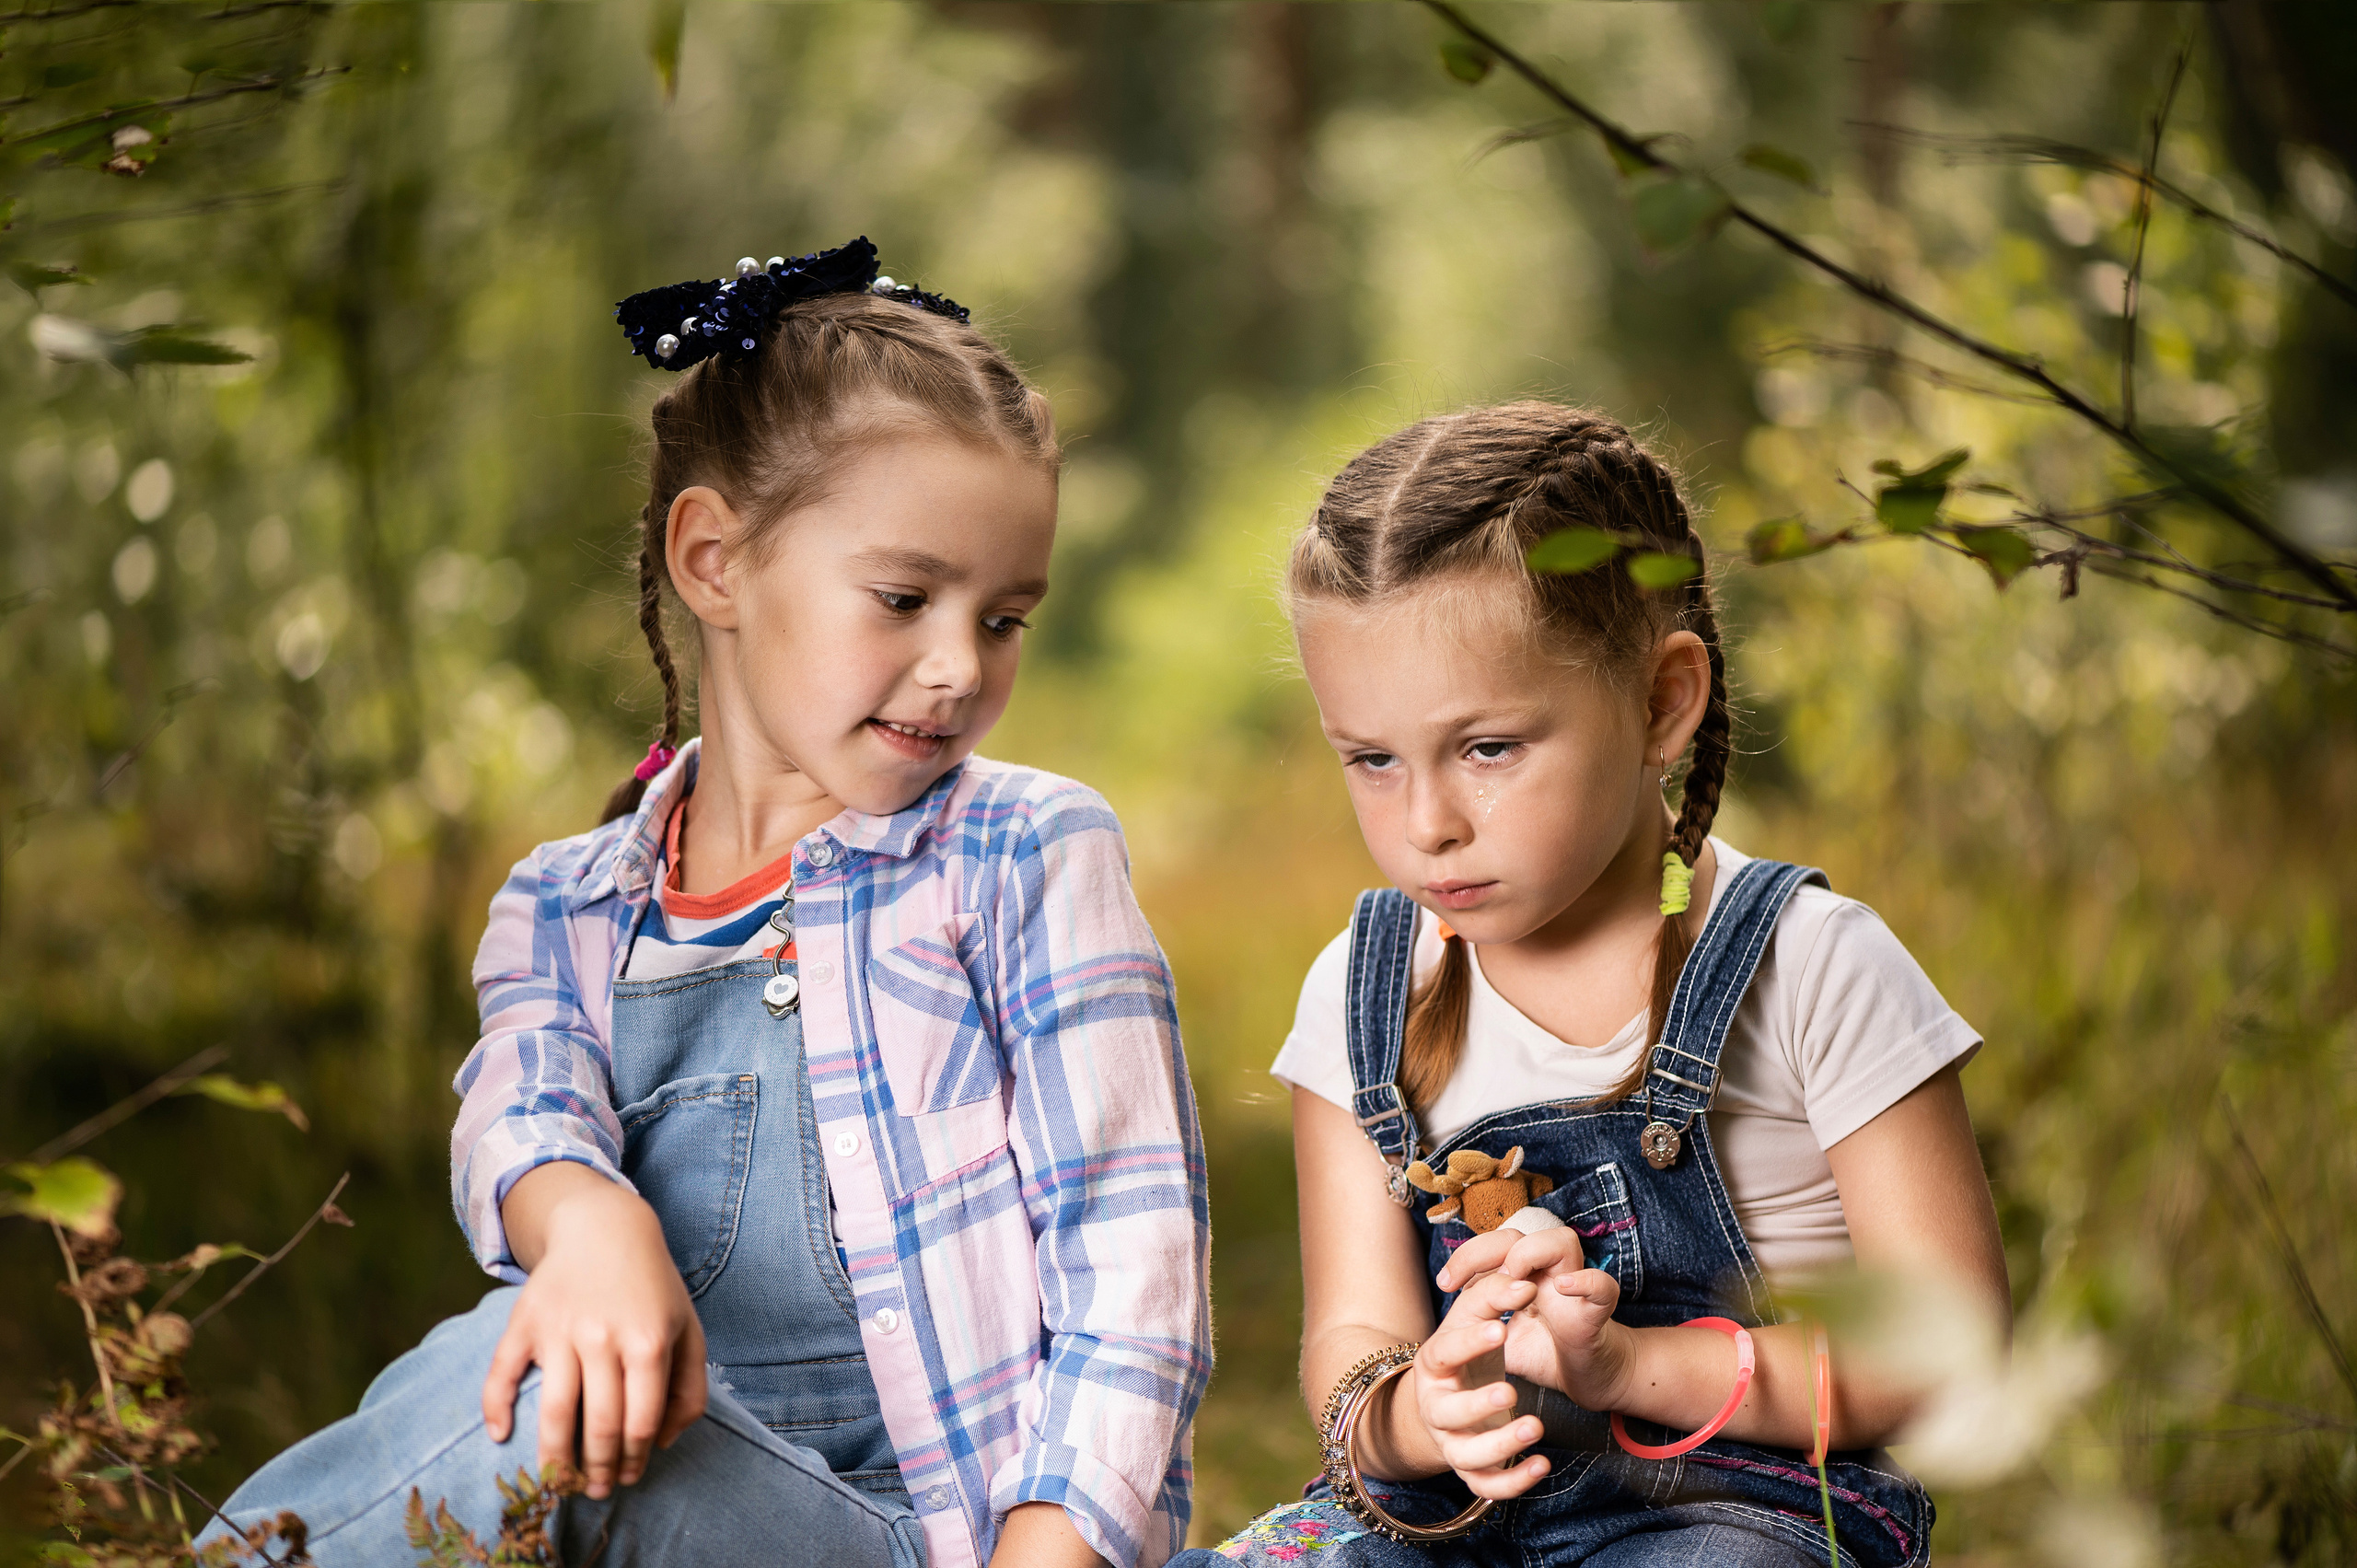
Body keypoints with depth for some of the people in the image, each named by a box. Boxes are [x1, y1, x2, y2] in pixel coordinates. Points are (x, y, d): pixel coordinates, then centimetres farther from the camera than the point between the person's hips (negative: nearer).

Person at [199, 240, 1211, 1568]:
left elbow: (1130, 1265, -1)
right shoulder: (566, 913, 16)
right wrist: (587, 1222, -32)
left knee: (503, 1400, -30)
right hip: (658, 1450, 3)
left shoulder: (1031, 861, 6)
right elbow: (524, 1116, -6)